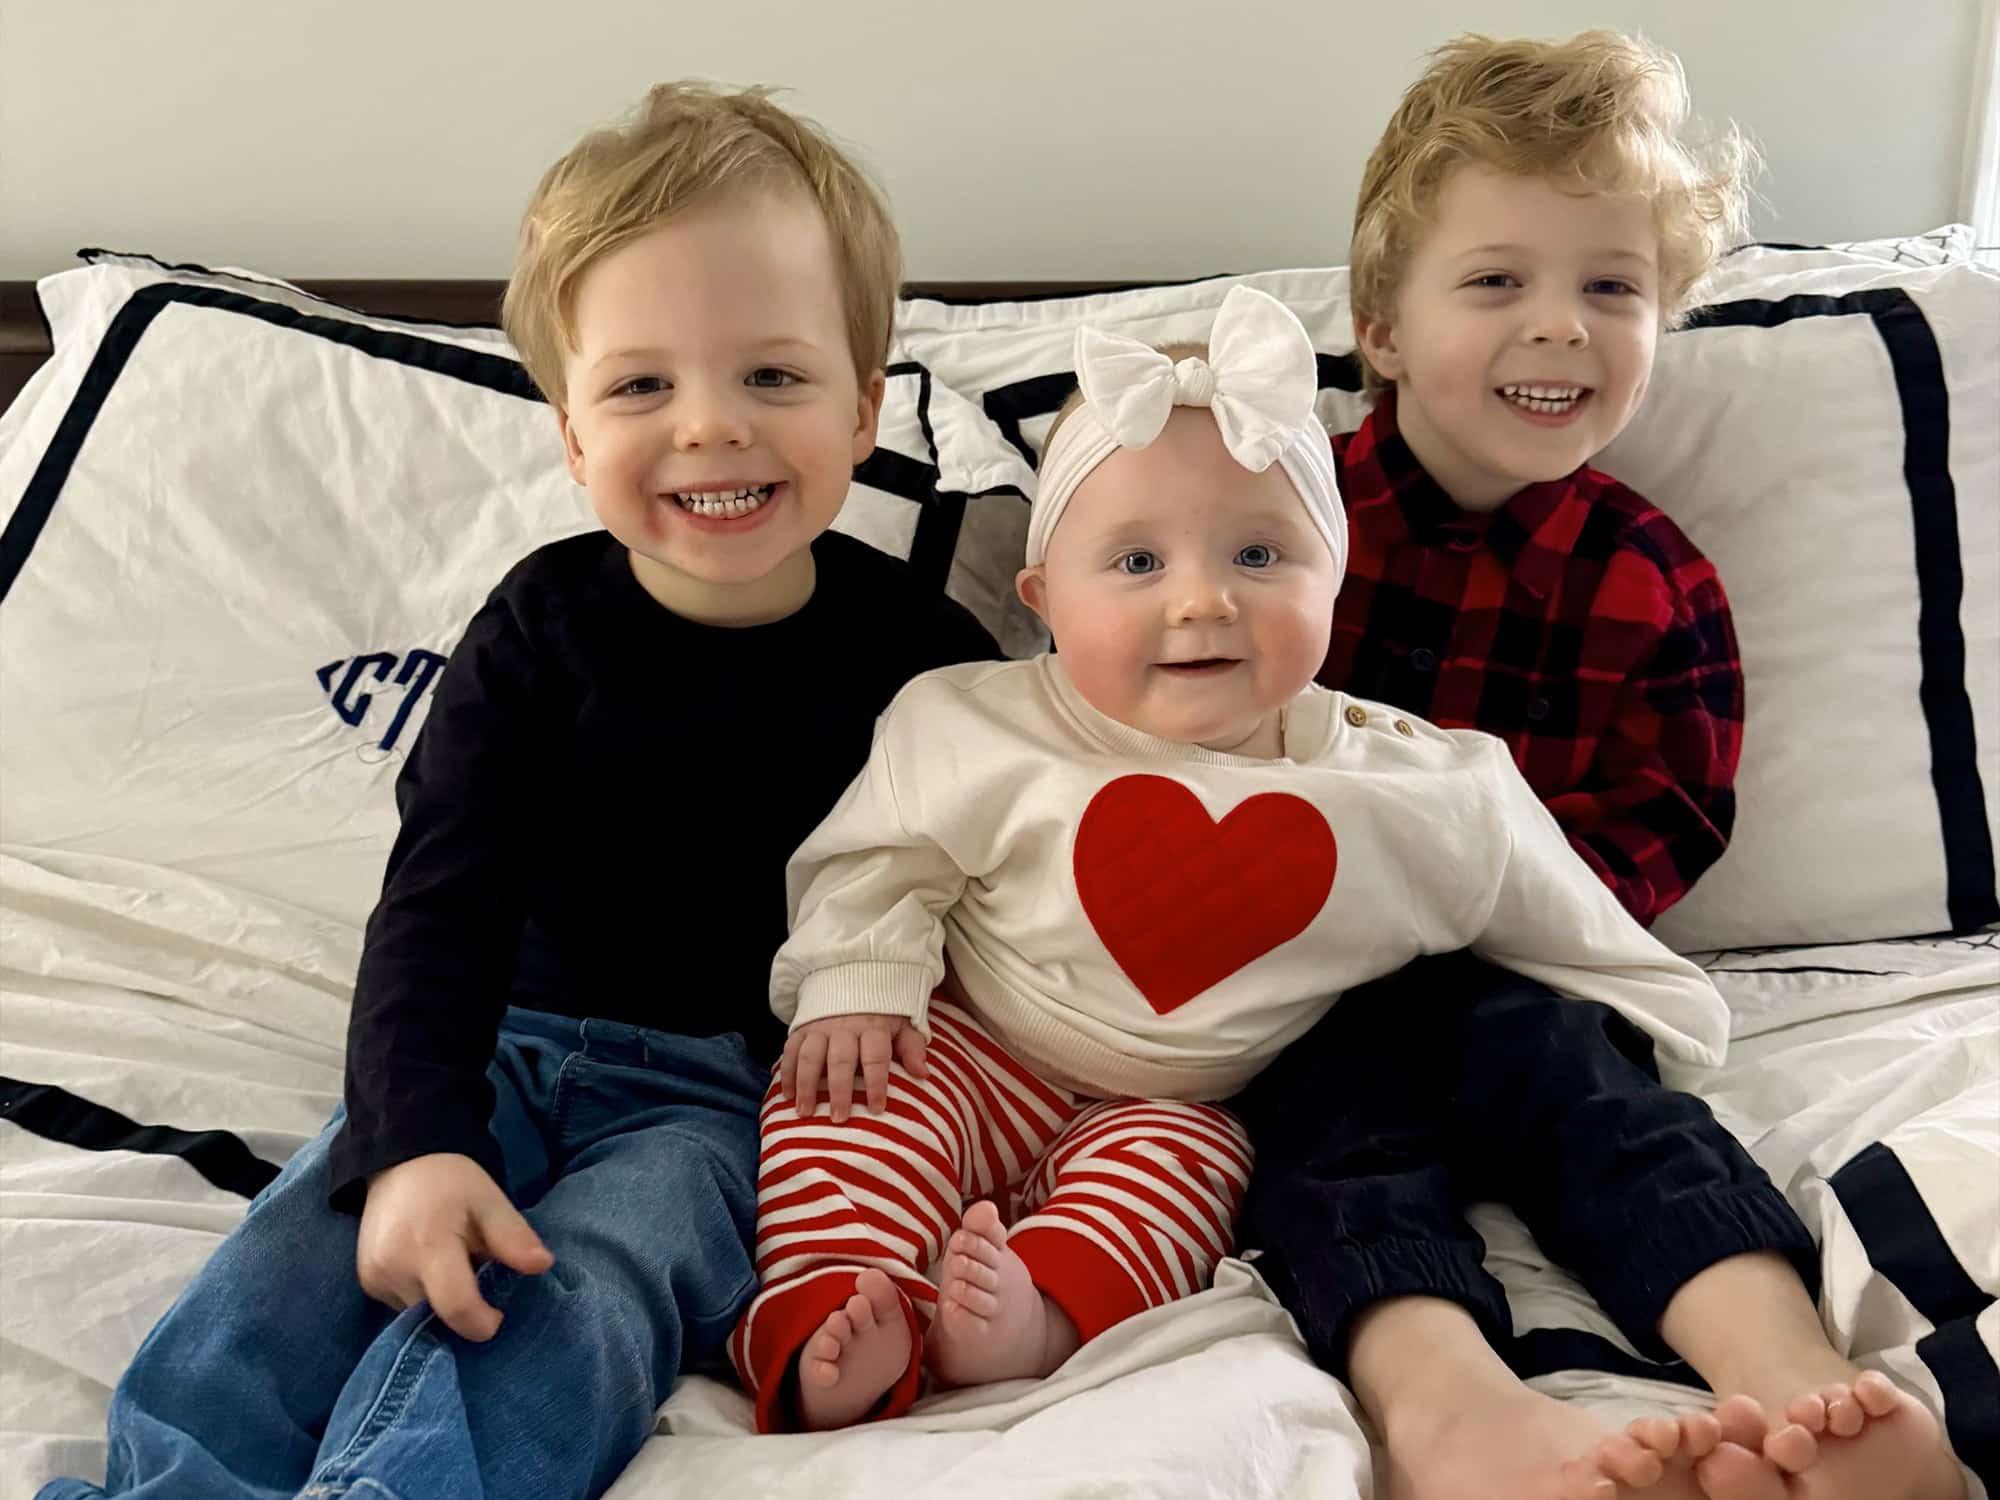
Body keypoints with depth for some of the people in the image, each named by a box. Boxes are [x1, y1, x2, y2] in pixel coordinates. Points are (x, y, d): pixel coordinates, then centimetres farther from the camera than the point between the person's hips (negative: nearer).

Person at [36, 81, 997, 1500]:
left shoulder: (920, 653, -6)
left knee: (552, 1313, -31)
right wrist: (414, 1142, -26)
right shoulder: (546, 626, -2)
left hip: (741, 1093, -3)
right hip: (514, 1040, 3)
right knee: (295, 1261, -24)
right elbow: (440, 905, -10)